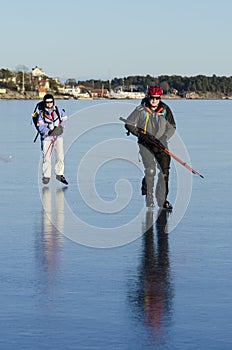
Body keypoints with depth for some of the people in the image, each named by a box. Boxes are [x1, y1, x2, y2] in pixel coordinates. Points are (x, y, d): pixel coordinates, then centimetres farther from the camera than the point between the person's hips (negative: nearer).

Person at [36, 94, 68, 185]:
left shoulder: (58, 110, 3)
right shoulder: (42, 114, -5)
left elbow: (64, 119, 8)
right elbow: (40, 127, -12)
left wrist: (60, 127, -10)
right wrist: (49, 132, -26)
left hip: (58, 137, 2)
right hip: (46, 137, -2)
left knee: (60, 156, -2)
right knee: (46, 157, -2)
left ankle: (59, 174, 14)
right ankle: (46, 176, 9)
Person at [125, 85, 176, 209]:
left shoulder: (165, 109, -1)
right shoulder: (141, 109, -7)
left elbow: (172, 127, 4)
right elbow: (129, 124, -1)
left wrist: (162, 139, -9)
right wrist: (141, 134, -13)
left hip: (160, 143, 3)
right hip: (145, 143, -3)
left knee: (164, 172, -4)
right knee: (150, 170, -15)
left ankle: (162, 199, 7)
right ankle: (148, 198, 1)